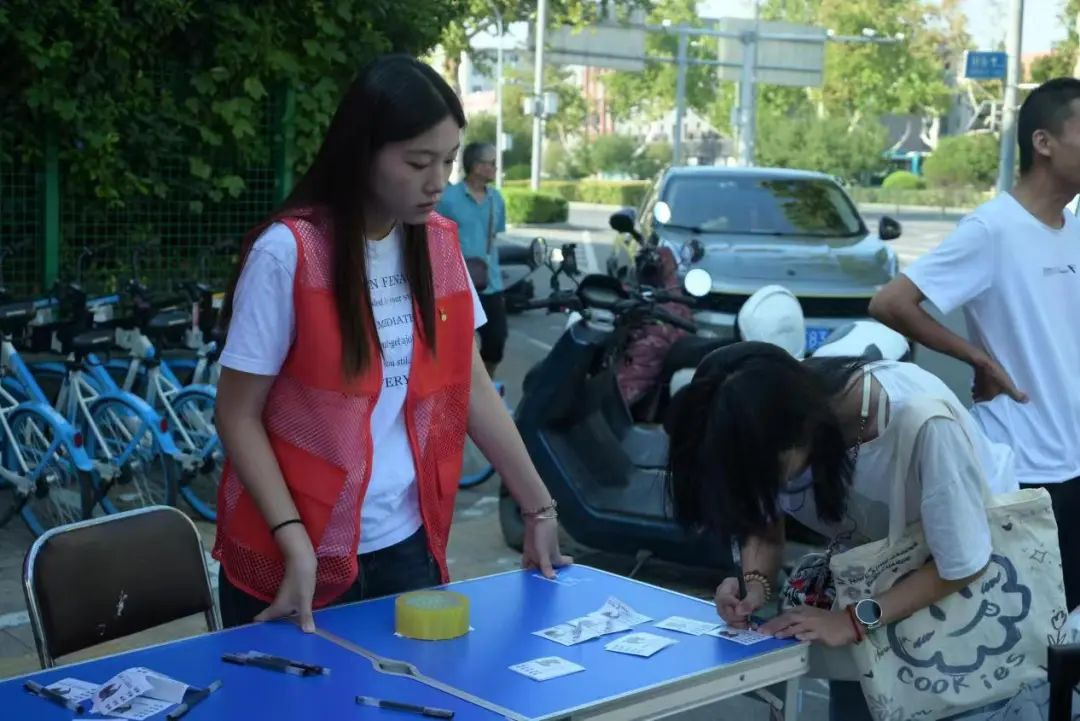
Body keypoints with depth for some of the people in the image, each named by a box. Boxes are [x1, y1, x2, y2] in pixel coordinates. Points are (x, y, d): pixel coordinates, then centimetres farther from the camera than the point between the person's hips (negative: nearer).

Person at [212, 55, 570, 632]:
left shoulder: (440, 245, 2)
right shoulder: (287, 253, -15)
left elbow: (471, 389, 9)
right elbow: (238, 416, -11)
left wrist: (539, 509, 8)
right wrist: (295, 545, -19)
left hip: (406, 546, 5)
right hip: (296, 558, -4)